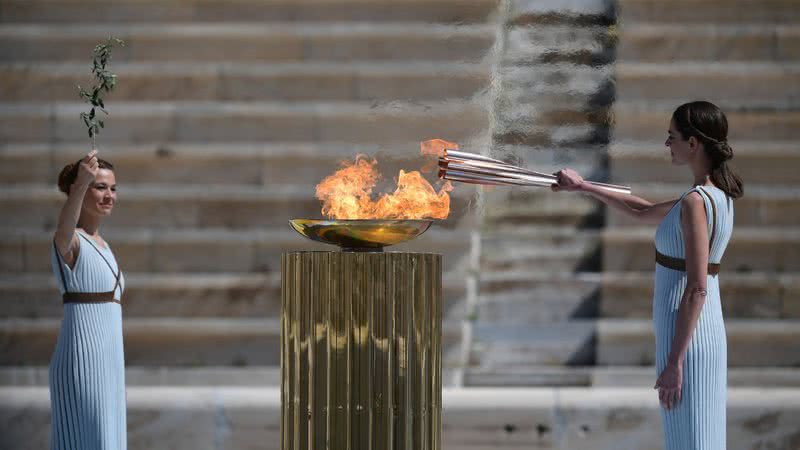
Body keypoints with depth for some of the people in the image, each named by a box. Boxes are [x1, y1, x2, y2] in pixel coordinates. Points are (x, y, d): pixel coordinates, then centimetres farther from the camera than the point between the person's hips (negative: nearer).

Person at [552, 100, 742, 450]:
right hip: (708, 331, 9)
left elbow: (697, 288, -21)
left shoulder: (695, 202, -17)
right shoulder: (719, 194, 11)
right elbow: (645, 212, 27)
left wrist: (674, 362, -20)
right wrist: (584, 188, 29)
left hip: (686, 338, -9)